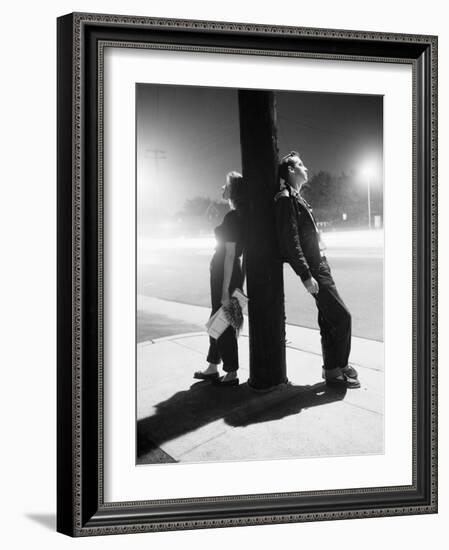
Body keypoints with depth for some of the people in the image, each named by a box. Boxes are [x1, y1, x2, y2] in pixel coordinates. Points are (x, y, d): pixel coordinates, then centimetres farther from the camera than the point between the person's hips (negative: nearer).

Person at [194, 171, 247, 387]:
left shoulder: (232, 217, -19)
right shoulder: (241, 216, 9)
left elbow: (230, 254, -22)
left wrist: (225, 289, -22)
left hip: (226, 273, -10)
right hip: (222, 271, 10)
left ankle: (231, 374, 8)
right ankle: (213, 368, 29)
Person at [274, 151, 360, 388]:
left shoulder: (296, 198, 18)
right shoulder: (286, 199, -14)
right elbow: (291, 241, -20)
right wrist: (306, 276, -22)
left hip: (319, 264, 10)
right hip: (313, 268, -10)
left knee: (328, 319, 14)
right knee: (342, 316, -8)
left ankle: (332, 367, 23)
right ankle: (337, 369, 2)